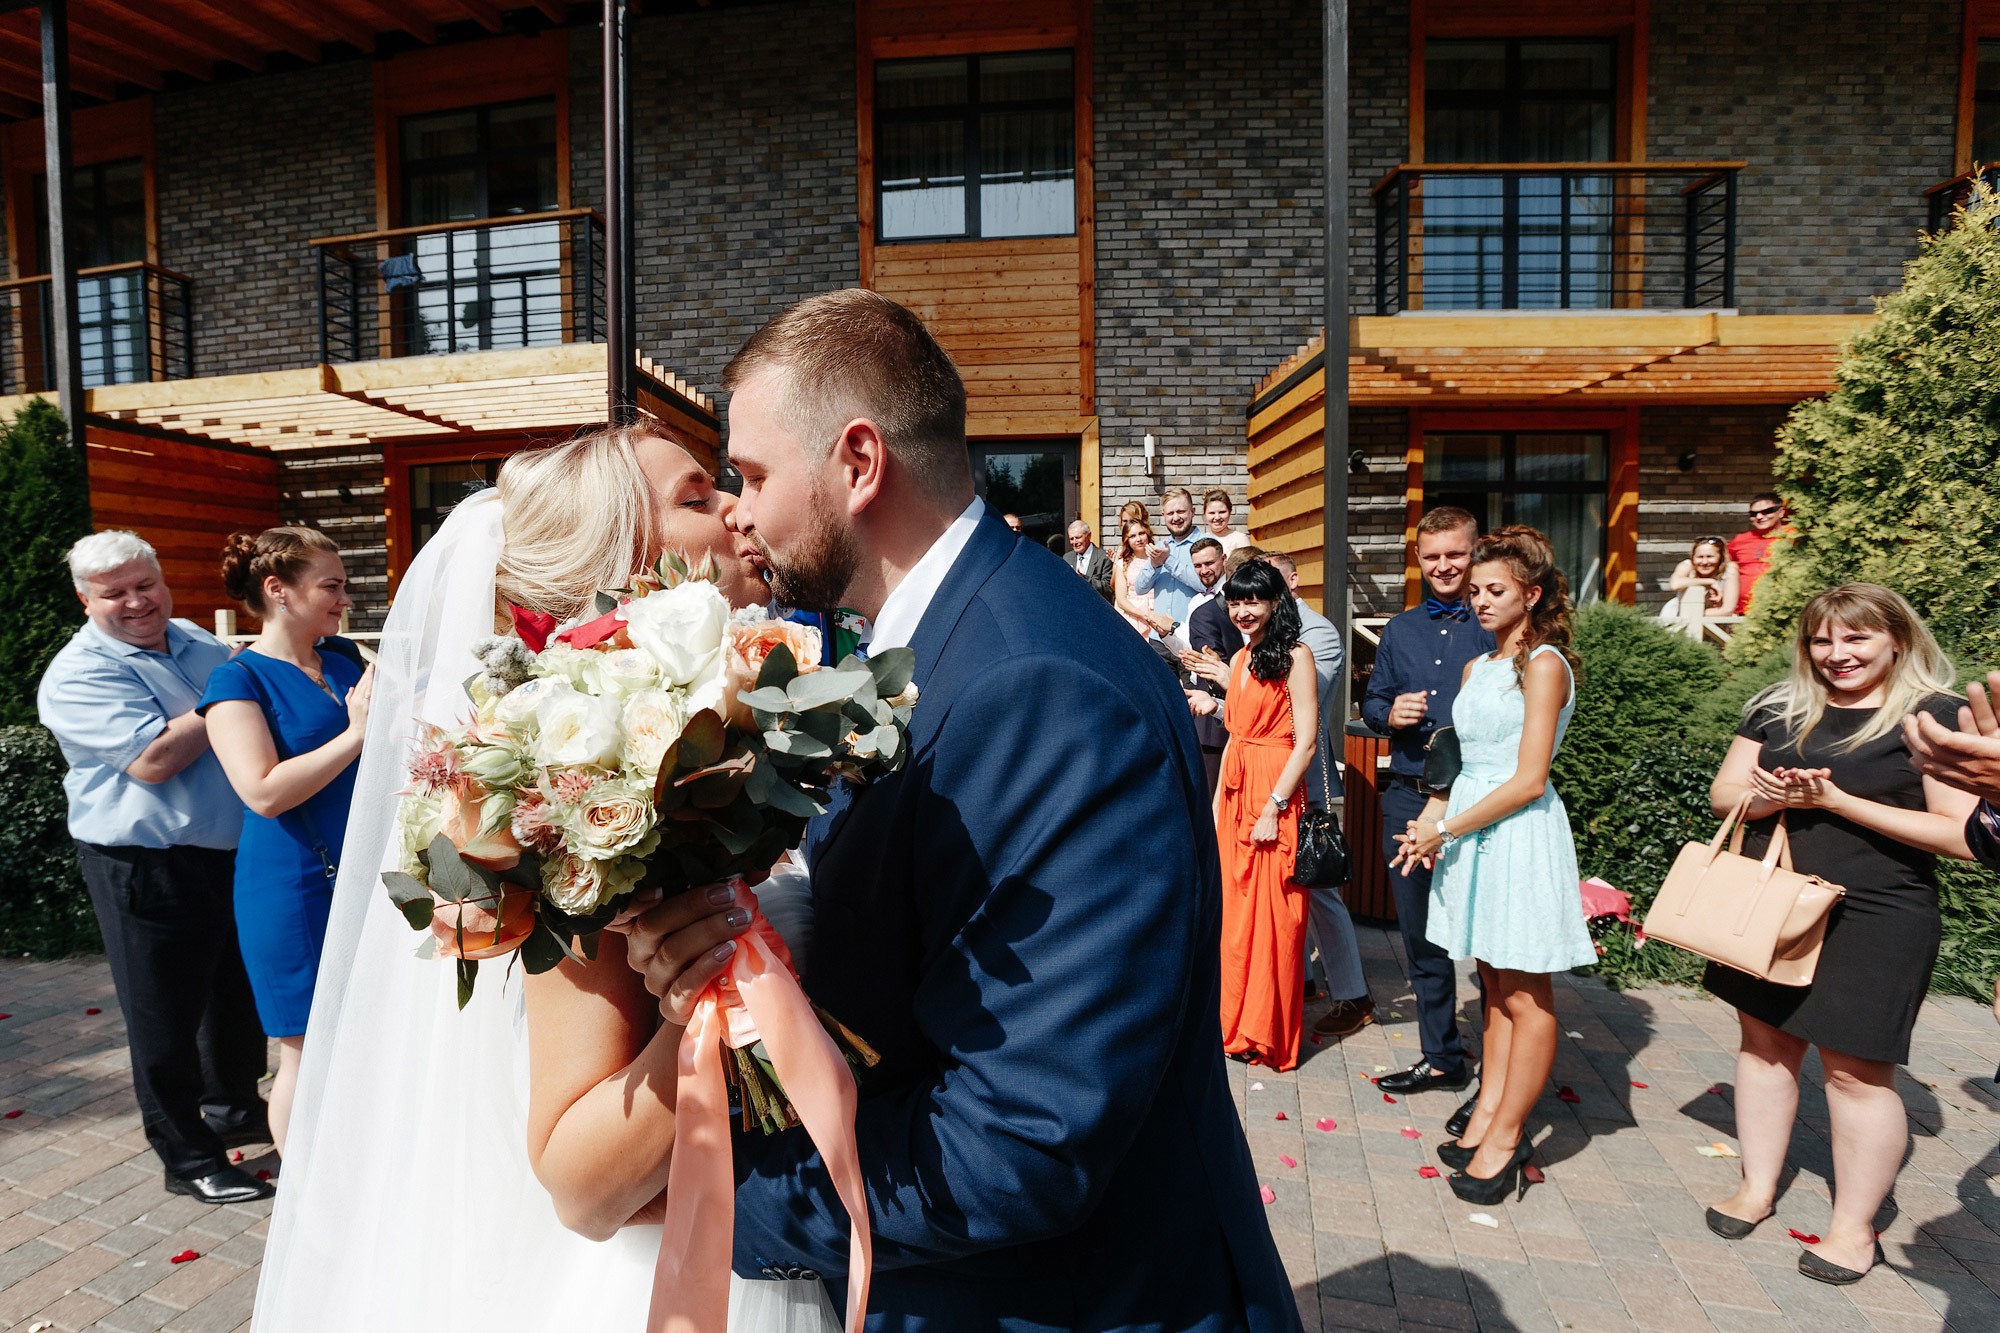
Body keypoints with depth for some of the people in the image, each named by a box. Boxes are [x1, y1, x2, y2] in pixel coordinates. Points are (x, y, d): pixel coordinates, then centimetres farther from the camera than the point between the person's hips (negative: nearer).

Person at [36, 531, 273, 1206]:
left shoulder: (194, 638, 8)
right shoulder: (78, 675, -13)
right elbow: (153, 760, -25)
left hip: (238, 851, 7)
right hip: (148, 867, -7)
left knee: (241, 993, 22)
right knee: (166, 1017, 6)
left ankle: (233, 1108, 44)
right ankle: (189, 1160, 22)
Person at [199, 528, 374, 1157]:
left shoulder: (344, 657, 7)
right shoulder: (238, 680, -10)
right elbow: (265, 792, -22)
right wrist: (356, 734, -21)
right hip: (295, 888, -6)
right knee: (309, 1055, 5)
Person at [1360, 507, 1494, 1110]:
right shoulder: (1399, 631, 14)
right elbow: (1370, 702, 18)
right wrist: (1390, 714, -3)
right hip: (1407, 800, 5)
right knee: (1421, 936, 14)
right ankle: (1441, 1057, 31)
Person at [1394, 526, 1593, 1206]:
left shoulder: (1544, 665, -10)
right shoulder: (1477, 668, 14)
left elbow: (1528, 780, -15)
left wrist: (1447, 829, -12)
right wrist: (1429, 819, 2)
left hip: (1519, 834, -7)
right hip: (1470, 829, 8)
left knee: (1526, 995, 3)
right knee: (1495, 988, 14)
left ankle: (1505, 1135, 11)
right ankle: (1491, 1112, 22)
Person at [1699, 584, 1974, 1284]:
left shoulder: (1937, 718, -6)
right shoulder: (1780, 709, 8)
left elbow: (1963, 835, -12)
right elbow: (1724, 792, 7)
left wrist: (1838, 801, -18)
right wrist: (1774, 795, -15)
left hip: (1876, 918, -5)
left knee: (1855, 1069, 2)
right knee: (1765, 1040, 13)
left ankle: (1854, 1226, 20)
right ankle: (1758, 1186, 29)